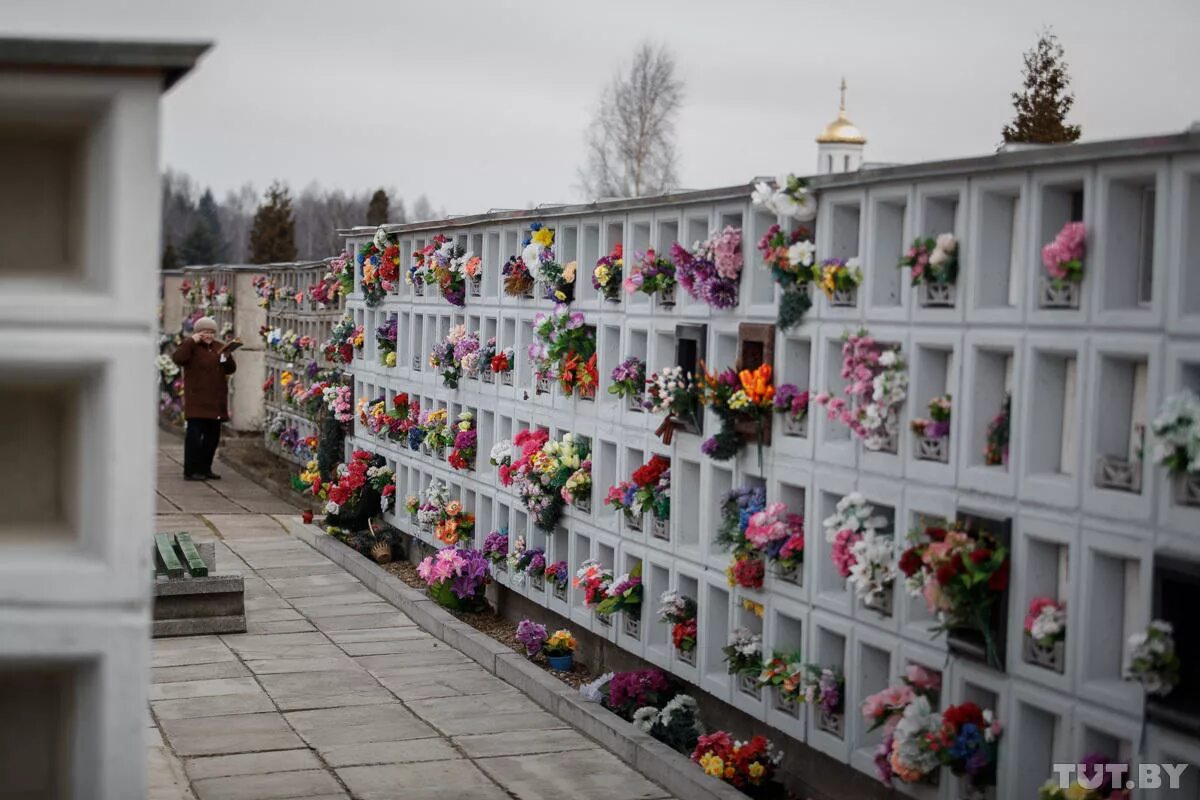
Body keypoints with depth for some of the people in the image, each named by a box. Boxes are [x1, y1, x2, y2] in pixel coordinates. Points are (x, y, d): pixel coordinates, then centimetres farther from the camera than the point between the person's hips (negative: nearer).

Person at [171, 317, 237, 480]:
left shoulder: (218, 348, 17)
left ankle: (205, 468, 19)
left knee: (213, 436, 9)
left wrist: (227, 357, -6)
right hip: (197, 401, -7)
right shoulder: (191, 347, -1)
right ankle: (191, 471, -8)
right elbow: (177, 358, -20)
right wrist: (191, 341, -19)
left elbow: (231, 369, 14)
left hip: (216, 401, 7)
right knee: (195, 434, -9)